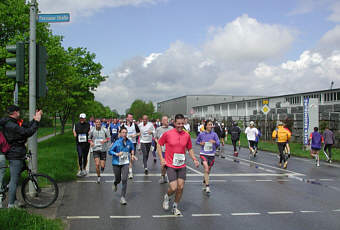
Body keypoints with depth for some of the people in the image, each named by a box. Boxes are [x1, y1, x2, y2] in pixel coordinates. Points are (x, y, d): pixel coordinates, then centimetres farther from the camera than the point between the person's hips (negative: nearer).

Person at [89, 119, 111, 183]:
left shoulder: (105, 130, -4)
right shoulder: (92, 130, -1)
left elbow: (108, 138, 4)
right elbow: (89, 138, 13)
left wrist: (105, 140, -16)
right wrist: (91, 142, -7)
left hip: (103, 149, 0)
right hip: (95, 149, 0)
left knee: (102, 166, 1)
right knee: (97, 164, -11)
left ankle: (102, 167, 40)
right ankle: (98, 176, 12)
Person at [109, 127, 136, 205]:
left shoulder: (129, 142, -2)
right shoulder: (117, 142, -11)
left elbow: (132, 148, 20)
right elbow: (110, 151, -11)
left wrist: (132, 155, 5)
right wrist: (117, 154, -26)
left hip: (125, 163, 1)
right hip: (116, 163, -1)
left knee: (124, 179, -11)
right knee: (118, 179, 13)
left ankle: (123, 197, -1)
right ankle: (115, 184, 53)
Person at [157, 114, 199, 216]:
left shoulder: (187, 135, 1)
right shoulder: (167, 134, -8)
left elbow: (190, 149, 14)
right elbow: (159, 144, 4)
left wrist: (194, 159, -1)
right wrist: (161, 158, -5)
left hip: (182, 165, 4)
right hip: (170, 165, -3)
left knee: (180, 187, 4)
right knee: (173, 188, -10)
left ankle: (175, 207, 25)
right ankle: (167, 197, 25)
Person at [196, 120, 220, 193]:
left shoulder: (214, 134, -2)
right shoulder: (201, 134, -2)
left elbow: (218, 144, -1)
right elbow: (197, 141, 13)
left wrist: (214, 142, -22)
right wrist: (200, 143, -8)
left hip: (211, 154, 2)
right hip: (203, 154, -2)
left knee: (208, 171, 15)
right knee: (206, 169, -20)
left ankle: (204, 182, 44)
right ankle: (207, 186, -18)